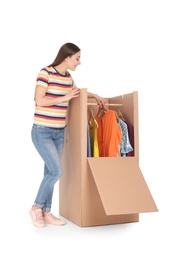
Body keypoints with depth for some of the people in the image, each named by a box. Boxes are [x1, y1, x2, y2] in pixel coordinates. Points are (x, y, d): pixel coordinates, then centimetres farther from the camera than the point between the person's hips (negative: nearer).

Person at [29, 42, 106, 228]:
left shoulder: (68, 78, 9)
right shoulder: (46, 72, -12)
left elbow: (77, 92, 31)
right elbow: (39, 101, -19)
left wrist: (95, 96, 27)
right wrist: (65, 98, -16)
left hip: (59, 132, 7)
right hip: (42, 131, -7)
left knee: (50, 172, 8)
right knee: (56, 171, -12)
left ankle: (46, 213, 18)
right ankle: (36, 208, 8)